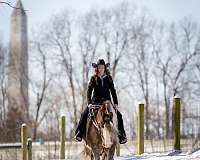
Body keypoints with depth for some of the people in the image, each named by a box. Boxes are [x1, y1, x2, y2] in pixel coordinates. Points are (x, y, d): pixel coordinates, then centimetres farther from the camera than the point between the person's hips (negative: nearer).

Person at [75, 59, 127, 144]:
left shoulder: (109, 78, 6)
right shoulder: (94, 78, 2)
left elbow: (113, 91, 6)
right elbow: (89, 90, -4)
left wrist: (115, 103, -2)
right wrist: (89, 102, -16)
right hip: (95, 101, -1)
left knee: (118, 115, -12)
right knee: (84, 115, -21)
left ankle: (122, 136, -6)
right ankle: (79, 134, -15)